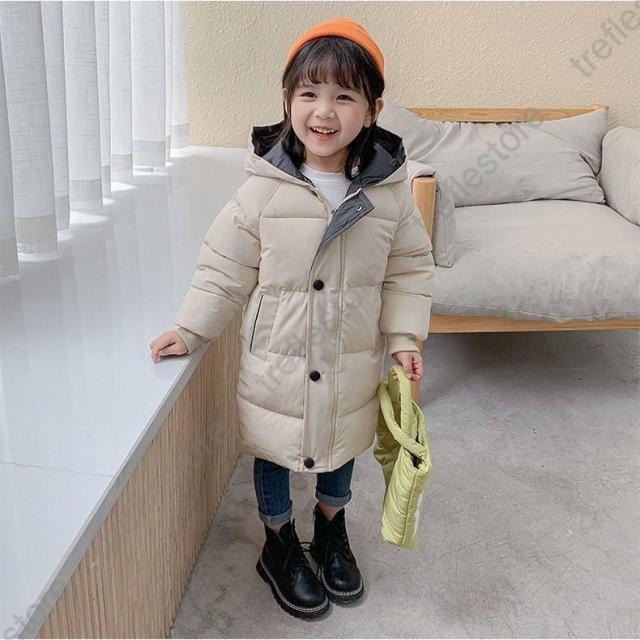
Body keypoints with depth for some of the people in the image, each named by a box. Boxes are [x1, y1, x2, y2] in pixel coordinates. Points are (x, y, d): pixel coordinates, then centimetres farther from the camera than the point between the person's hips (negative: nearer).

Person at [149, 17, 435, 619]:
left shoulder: (390, 191, -10)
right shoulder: (263, 190, -16)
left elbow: (409, 269, 1)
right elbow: (224, 270, -7)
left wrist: (404, 336, -6)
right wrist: (188, 328, -10)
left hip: (352, 366, 2)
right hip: (276, 364, -1)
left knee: (341, 449, 22)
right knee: (273, 454, 16)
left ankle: (331, 532, 51)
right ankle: (280, 547, 43)